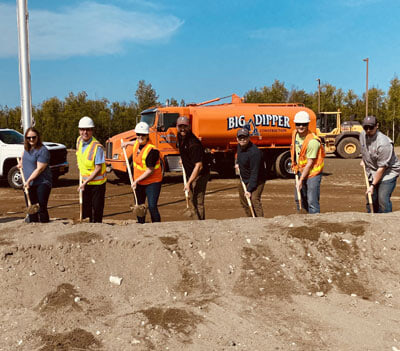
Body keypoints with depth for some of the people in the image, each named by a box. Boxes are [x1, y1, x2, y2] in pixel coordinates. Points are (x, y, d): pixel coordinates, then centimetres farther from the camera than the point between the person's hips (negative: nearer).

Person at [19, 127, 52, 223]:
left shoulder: (43, 151, -16)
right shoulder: (26, 147, 9)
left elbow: (39, 169, -20)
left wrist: (29, 180, -21)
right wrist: (21, 162, 25)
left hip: (42, 183, -7)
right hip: (28, 183, 7)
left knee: (42, 207, -8)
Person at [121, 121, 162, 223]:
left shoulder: (152, 150, -25)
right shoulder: (137, 143, 0)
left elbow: (150, 170, -24)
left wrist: (137, 180, -21)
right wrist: (128, 143, 30)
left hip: (152, 182, -8)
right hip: (139, 182, 8)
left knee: (152, 207, -15)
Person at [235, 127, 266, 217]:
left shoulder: (254, 152, -30)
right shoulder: (240, 146, -2)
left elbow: (254, 173, -31)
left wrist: (249, 189, -32)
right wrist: (237, 163, 11)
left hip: (257, 180, -9)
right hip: (244, 179, 9)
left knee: (255, 200, -26)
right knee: (244, 203, 17)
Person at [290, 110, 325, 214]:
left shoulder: (313, 141, -26)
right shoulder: (295, 133, -1)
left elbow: (310, 163, -23)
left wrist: (301, 180, -21)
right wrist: (295, 164, 15)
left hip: (312, 172, -8)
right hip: (301, 171, 8)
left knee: (312, 201, -12)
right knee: (299, 199, 19)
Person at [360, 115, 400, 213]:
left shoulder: (384, 144, -28)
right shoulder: (363, 135, -5)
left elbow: (382, 168, -25)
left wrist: (372, 186, -24)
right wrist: (363, 159, 15)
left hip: (388, 173, -7)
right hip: (372, 173, 7)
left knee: (383, 199, -18)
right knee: (370, 198, 10)